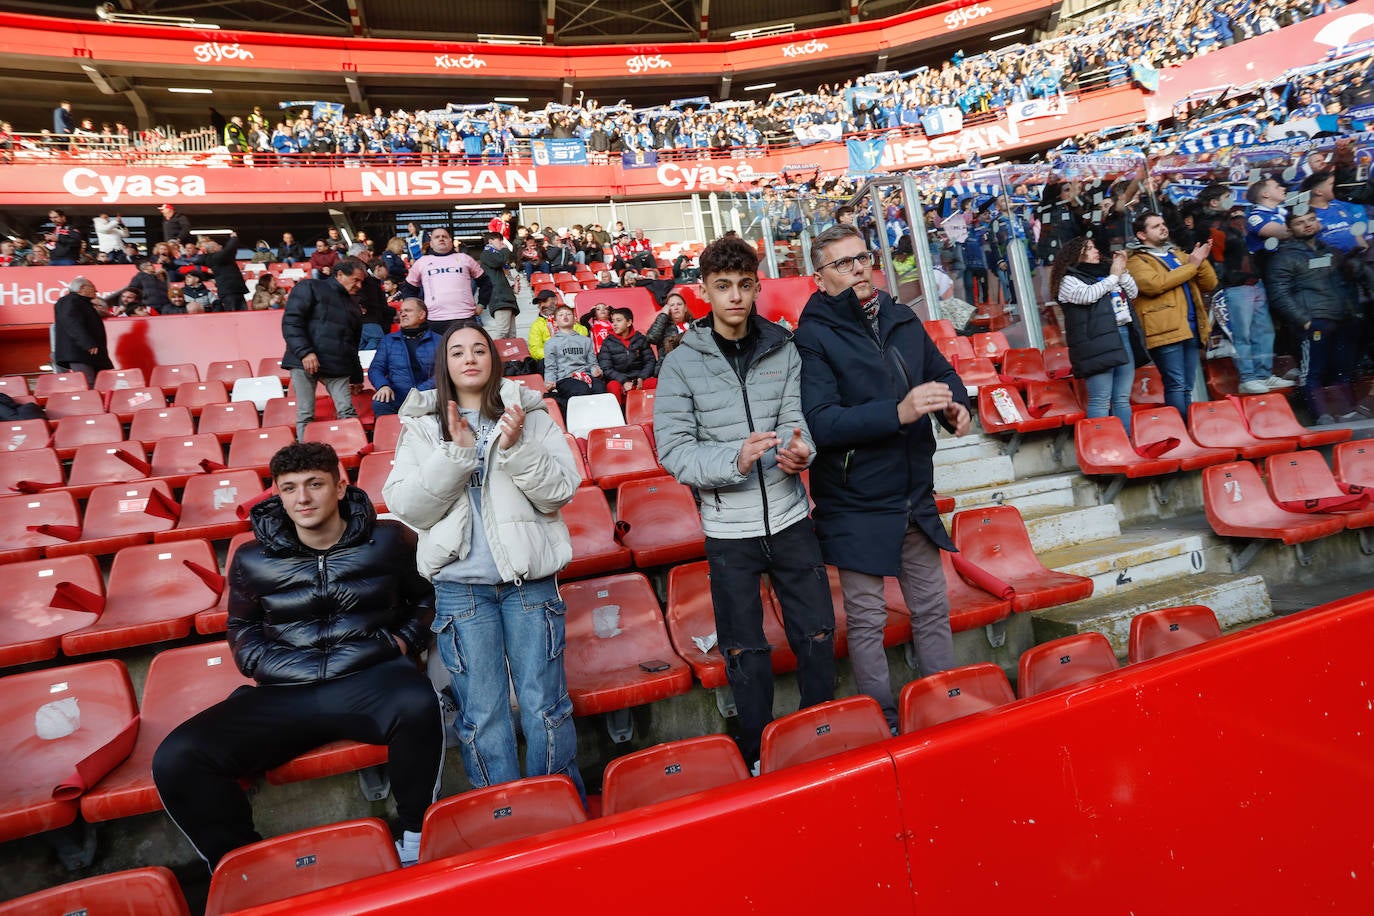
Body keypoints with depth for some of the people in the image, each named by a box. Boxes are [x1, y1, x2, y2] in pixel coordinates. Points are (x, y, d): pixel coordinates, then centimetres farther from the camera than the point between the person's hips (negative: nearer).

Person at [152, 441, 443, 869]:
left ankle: (415, 839, -13)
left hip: (371, 679, -2)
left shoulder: (388, 540, 7)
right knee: (176, 759, -17)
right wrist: (274, 666, 9)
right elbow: (243, 633, 27)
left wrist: (405, 641, 7)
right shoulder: (253, 560, 11)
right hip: (285, 696, 3)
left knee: (417, 704, -37)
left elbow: (426, 597, 22)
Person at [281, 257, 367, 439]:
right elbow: (291, 321, -7)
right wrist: (305, 351, -19)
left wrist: (357, 377, 25)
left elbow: (353, 344, 28)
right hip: (305, 362, -5)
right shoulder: (310, 288, 5)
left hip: (338, 368, 5)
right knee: (305, 415, -3)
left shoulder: (353, 307, 23)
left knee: (348, 412, -7)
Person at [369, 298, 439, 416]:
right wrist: (383, 385, -9)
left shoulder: (438, 341, 11)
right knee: (379, 404, -32)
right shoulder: (388, 340, 20)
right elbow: (375, 368, 14)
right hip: (396, 400, 2)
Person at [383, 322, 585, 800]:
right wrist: (455, 452, -14)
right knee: (481, 712, 7)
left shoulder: (530, 415, 6)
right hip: (460, 586, 1)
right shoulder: (422, 426, 8)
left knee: (545, 703, 3)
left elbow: (562, 491, -2)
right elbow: (406, 507, -3)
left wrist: (517, 448, -16)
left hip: (530, 580, 0)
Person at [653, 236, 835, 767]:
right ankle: (759, 753, 34)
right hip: (728, 530, -2)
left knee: (817, 633, 13)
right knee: (745, 650, 12)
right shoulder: (681, 364, -5)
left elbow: (796, 419, -3)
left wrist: (799, 450, -26)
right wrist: (735, 459, -26)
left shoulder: (783, 350, 3)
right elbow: (673, 449, -10)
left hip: (790, 518, 2)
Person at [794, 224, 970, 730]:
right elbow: (821, 423, -23)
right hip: (857, 506, -6)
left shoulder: (903, 319, 7)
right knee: (867, 622, 8)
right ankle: (884, 723, 25)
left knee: (933, 611, 18)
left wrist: (955, 403, -2)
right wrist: (899, 412, -29)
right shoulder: (812, 337, -12)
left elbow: (943, 372, 20)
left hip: (916, 499, 6)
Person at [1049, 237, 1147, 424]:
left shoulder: (1104, 272, 24)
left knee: (1123, 400, 7)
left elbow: (1133, 293, 23)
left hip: (1123, 336, 7)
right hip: (1097, 342, -7)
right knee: (1100, 401, -11)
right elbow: (1087, 295, -15)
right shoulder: (1069, 280, 3)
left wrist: (1122, 272, 9)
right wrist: (1113, 276, -3)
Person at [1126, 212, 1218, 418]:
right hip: (1166, 330, -7)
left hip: (1190, 329, 7)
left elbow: (1209, 285, 19)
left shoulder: (1178, 254, 23)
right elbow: (1154, 284, -18)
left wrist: (1201, 262, 1)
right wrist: (1191, 266, -9)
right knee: (1176, 386, -12)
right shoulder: (1136, 261, 3)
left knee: (1187, 388, 10)